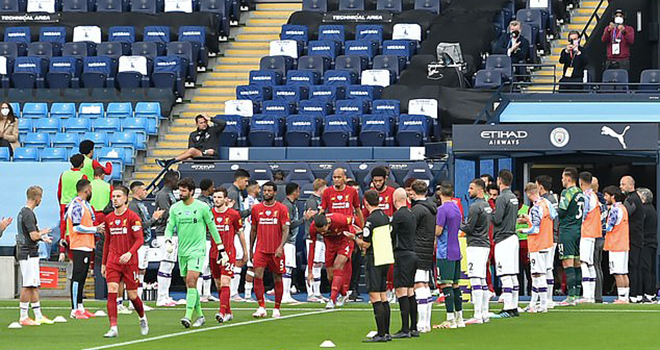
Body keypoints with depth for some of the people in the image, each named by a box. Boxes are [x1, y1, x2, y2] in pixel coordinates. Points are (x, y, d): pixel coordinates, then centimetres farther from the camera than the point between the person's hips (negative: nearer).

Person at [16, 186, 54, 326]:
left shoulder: (23, 212, 15)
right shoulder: (28, 214, -17)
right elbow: (34, 236, -21)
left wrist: (42, 237, 25)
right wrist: (43, 232, -2)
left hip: (30, 254, 10)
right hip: (28, 253, -10)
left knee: (34, 285, 12)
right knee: (28, 285, -7)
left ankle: (38, 316, 16)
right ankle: (24, 317, -5)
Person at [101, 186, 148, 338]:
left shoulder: (133, 217, -6)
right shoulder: (108, 218, 10)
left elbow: (140, 239, -13)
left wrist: (129, 253, -29)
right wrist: (103, 263, 18)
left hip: (130, 262, -3)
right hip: (113, 261, 3)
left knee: (132, 295, 5)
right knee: (111, 292, -13)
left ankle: (143, 319, 34)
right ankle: (113, 328, -16)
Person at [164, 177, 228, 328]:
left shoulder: (202, 207, -3)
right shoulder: (175, 208, 6)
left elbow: (212, 228, 4)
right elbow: (169, 228, 8)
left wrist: (222, 250, 7)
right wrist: (168, 242, -14)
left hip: (197, 250, -5)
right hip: (182, 252, 5)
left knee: (191, 282, -18)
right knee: (189, 285, 9)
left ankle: (188, 317, -23)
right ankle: (200, 316, 21)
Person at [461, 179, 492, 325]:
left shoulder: (475, 207, -13)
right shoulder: (487, 206, 16)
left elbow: (469, 228, -15)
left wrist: (459, 224, 2)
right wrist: (463, 223, 18)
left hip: (476, 246, -10)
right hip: (485, 245, 10)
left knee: (475, 281, -10)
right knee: (482, 281, 12)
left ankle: (477, 316, -13)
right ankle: (485, 314, 14)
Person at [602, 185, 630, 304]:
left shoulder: (615, 209, -13)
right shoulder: (623, 208, 15)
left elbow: (608, 227, -15)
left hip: (616, 245, -9)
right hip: (624, 245, 9)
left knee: (617, 273, -8)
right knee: (624, 273, 10)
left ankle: (622, 298, -10)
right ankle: (626, 297, 11)